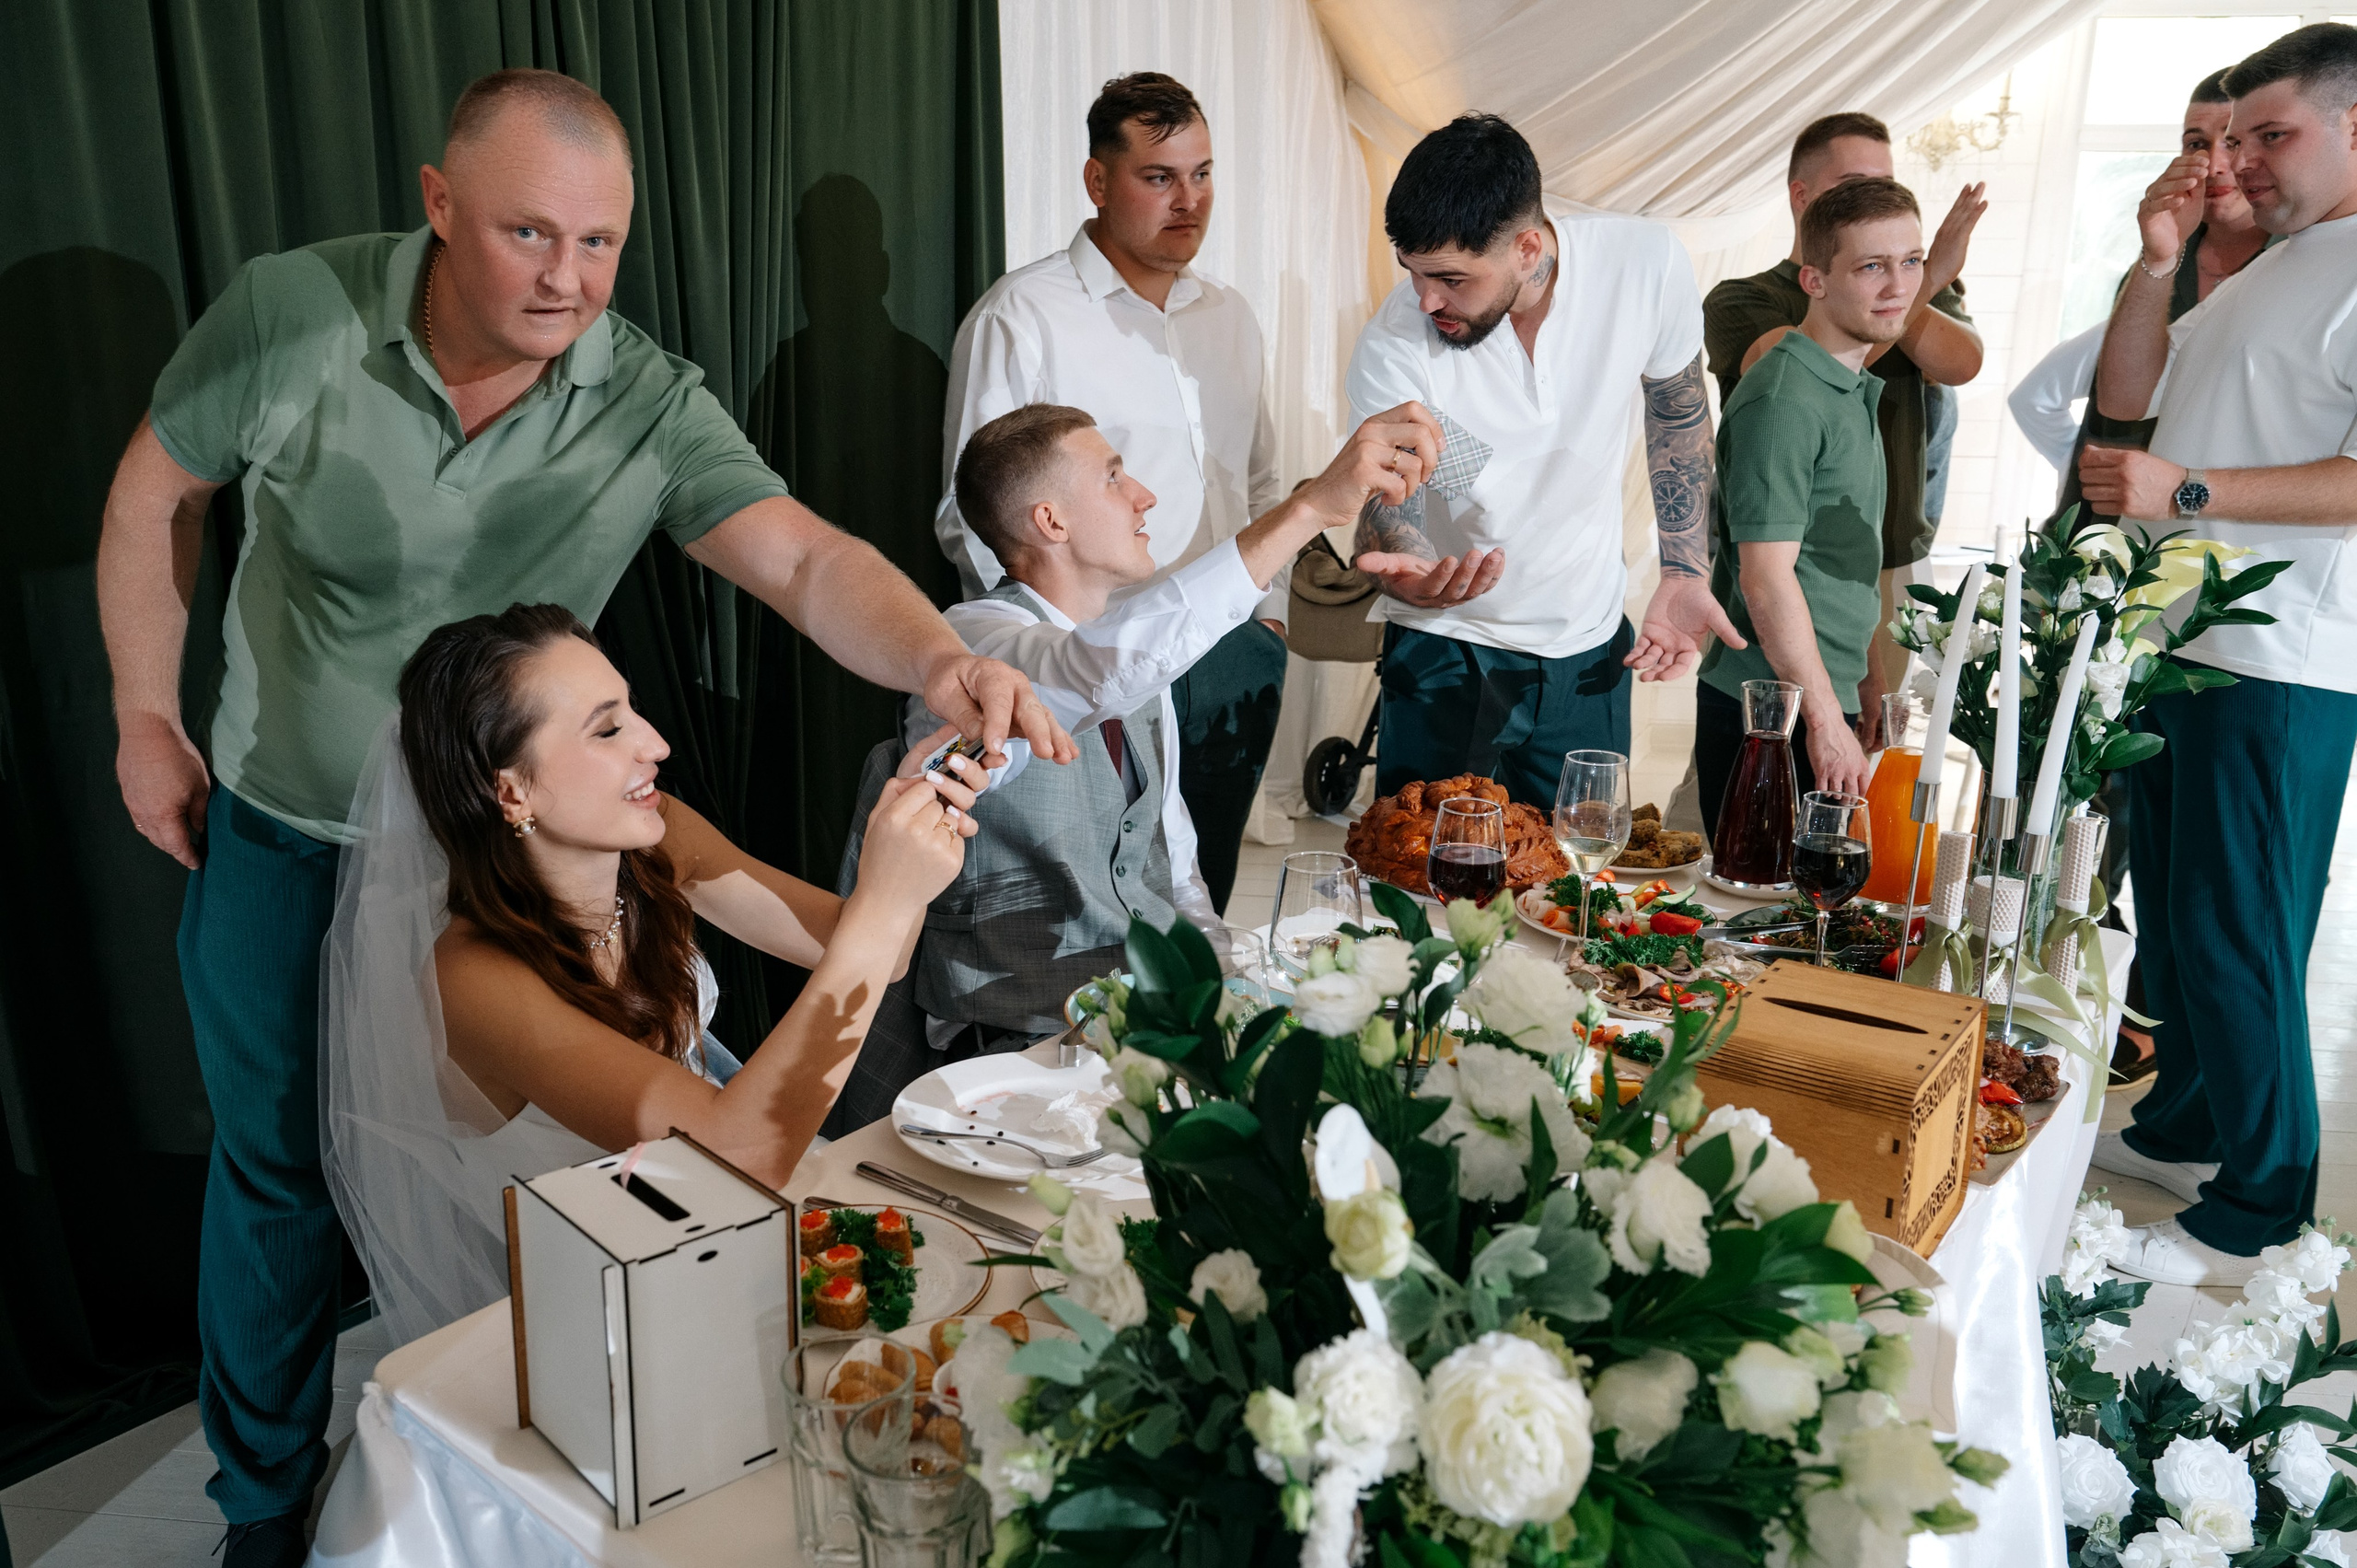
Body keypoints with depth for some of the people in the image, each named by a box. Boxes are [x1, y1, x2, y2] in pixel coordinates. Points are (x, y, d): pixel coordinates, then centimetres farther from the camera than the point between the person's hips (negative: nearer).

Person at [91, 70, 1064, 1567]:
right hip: (282, 839, 0)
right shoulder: (290, 317, -20)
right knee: (279, 1175, 15)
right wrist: (148, 719, 0)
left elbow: (805, 559, -33)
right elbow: (158, 496, -4)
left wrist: (942, 655, -52)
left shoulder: (652, 404, -20)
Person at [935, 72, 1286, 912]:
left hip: (1233, 669, 6)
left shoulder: (1230, 316, 14)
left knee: (1205, 900, 14)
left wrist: (1269, 611, 13)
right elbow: (974, 519, -10)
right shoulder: (1021, 317, -7)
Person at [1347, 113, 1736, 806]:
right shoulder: (1392, 349, -21)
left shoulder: (1647, 262, -15)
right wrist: (1408, 574, -40)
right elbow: (1388, 517, -16)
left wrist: (1685, 575, 1)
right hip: (1446, 651, -2)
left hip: (1591, 648, 2)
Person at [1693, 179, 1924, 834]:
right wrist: (1826, 720, -20)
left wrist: (1867, 685, 22)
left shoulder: (1857, 389, 16)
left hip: (1829, 699, 9)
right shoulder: (1784, 400, -15)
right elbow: (1766, 574, -21)